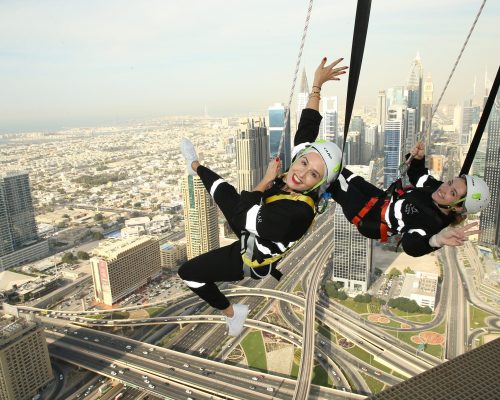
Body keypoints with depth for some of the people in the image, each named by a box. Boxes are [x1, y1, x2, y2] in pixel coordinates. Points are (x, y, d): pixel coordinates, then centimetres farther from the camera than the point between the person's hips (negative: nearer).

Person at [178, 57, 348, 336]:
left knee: (187, 272, 6)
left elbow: (242, 217, -36)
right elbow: (307, 128, -11)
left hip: (254, 258, -6)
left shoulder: (295, 210, -44)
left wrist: (266, 181, -28)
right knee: (225, 191, 25)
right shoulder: (293, 183, -24)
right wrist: (317, 86, -9)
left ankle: (232, 313, 24)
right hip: (255, 231, 7)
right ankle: (196, 166, 58)